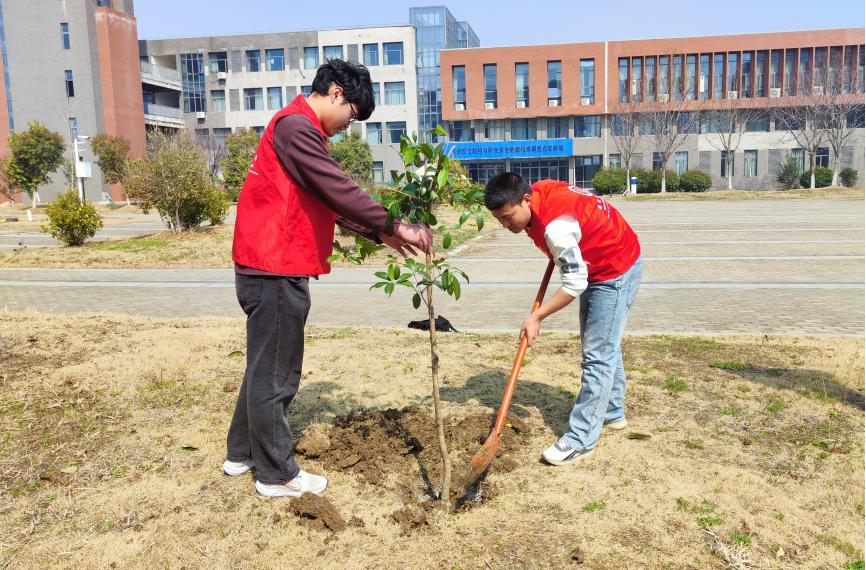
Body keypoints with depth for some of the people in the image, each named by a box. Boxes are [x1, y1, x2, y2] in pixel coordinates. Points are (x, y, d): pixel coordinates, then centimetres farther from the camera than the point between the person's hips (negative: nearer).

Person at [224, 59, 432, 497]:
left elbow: (327, 200, 20)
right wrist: (394, 225, -17)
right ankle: (276, 474, 15)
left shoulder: (301, 129, 20)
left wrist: (379, 233, 12)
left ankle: (242, 453, 34)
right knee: (274, 372, 1)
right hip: (276, 268, -11)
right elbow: (338, 190, -22)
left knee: (267, 366, 20)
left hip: (273, 267, 11)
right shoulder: (296, 125, -14)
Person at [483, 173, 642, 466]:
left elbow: (575, 285, -28)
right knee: (604, 347, 19)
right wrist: (556, 253, 9)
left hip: (616, 273, -10)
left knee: (598, 356, -9)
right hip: (596, 268, 10)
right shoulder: (539, 191, -9)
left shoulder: (555, 225, -35)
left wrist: (536, 316, -20)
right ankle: (611, 413, 35)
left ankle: (580, 441, -5)